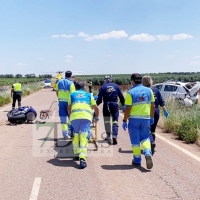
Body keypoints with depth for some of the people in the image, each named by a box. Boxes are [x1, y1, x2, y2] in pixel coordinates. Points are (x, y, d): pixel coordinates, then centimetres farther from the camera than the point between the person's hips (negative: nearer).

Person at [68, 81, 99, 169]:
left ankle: (76, 154, 31)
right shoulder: (89, 95, 27)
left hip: (75, 116, 1)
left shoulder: (72, 95, 27)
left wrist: (70, 115, 42)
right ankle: (82, 158, -16)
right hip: (86, 116, 0)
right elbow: (96, 108, 28)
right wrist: (96, 117, 46)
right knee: (84, 137, -4)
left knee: (76, 135, 20)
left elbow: (69, 108, 23)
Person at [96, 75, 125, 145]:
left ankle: (108, 135, 20)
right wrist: (123, 105, 17)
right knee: (115, 121, 3)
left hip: (106, 105, -1)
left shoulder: (103, 87, 1)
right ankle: (114, 136, -9)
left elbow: (99, 98, -4)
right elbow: (121, 96, 8)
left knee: (107, 120, 14)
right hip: (115, 105, 1)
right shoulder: (116, 86, 7)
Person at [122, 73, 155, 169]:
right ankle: (148, 153, -9)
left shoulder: (130, 92, -9)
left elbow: (128, 109, -12)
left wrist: (124, 121, -4)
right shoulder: (149, 90, 4)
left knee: (135, 140, 9)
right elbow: (152, 105, 8)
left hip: (134, 119, -3)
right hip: (146, 118, 3)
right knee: (145, 138, 15)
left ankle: (137, 159, 16)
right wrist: (152, 117, 19)